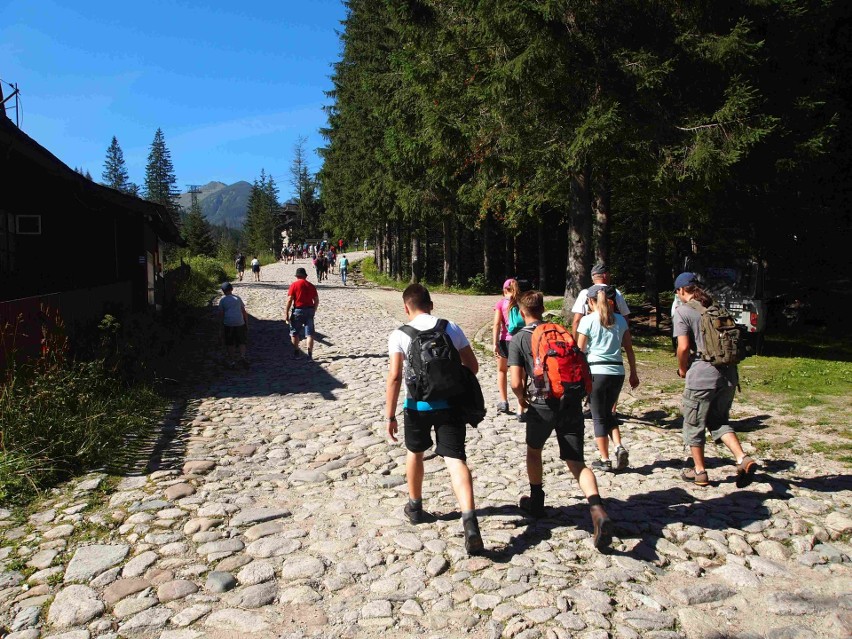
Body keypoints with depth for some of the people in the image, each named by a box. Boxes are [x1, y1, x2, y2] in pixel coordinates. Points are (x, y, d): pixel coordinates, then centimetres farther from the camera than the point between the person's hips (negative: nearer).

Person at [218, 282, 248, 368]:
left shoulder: (222, 300, 3)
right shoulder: (238, 298, 9)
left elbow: (221, 315, -1)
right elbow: (244, 312, 7)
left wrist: (222, 329, 3)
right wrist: (246, 325, 13)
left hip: (228, 324, -1)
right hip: (240, 323, 2)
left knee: (230, 343, 12)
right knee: (241, 342, 13)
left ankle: (232, 361, 15)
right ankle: (242, 357, -7)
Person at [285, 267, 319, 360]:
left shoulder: (294, 285, -5)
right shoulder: (311, 286, 7)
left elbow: (290, 300, -10)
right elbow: (316, 301, 8)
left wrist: (286, 312, -4)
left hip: (298, 310, -3)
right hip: (310, 310, 3)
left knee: (294, 333, 13)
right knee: (309, 333, 5)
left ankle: (296, 353, 16)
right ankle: (310, 354, 0)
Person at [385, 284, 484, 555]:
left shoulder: (400, 335, -5)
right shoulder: (451, 328, 2)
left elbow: (394, 377, -12)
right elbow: (472, 365, 6)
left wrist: (390, 415, -7)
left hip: (417, 405, -1)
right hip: (448, 403, 1)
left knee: (415, 452, 23)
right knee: (456, 460, -4)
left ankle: (415, 507, 40)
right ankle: (469, 520, -21)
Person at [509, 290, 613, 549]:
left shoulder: (518, 339, 0)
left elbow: (516, 382, -9)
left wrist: (521, 399, 10)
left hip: (543, 404, -3)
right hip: (572, 403, 3)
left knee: (533, 450, 25)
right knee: (576, 462, 5)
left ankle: (536, 502, 37)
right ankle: (597, 509, -18)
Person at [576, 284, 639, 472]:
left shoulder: (588, 320, -4)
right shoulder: (620, 320, 8)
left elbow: (580, 350, -5)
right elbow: (629, 349, 9)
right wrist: (633, 373, 16)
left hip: (596, 371, -4)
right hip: (617, 372, 4)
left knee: (599, 417, 8)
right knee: (608, 413, 21)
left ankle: (605, 460, 11)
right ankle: (619, 447, 2)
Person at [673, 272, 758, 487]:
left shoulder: (682, 311, -6)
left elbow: (684, 346, -14)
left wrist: (682, 369, 2)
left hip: (701, 376, -6)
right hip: (728, 373, 6)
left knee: (694, 424, 11)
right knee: (719, 421, 20)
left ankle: (700, 472, 21)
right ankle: (743, 459, 1)